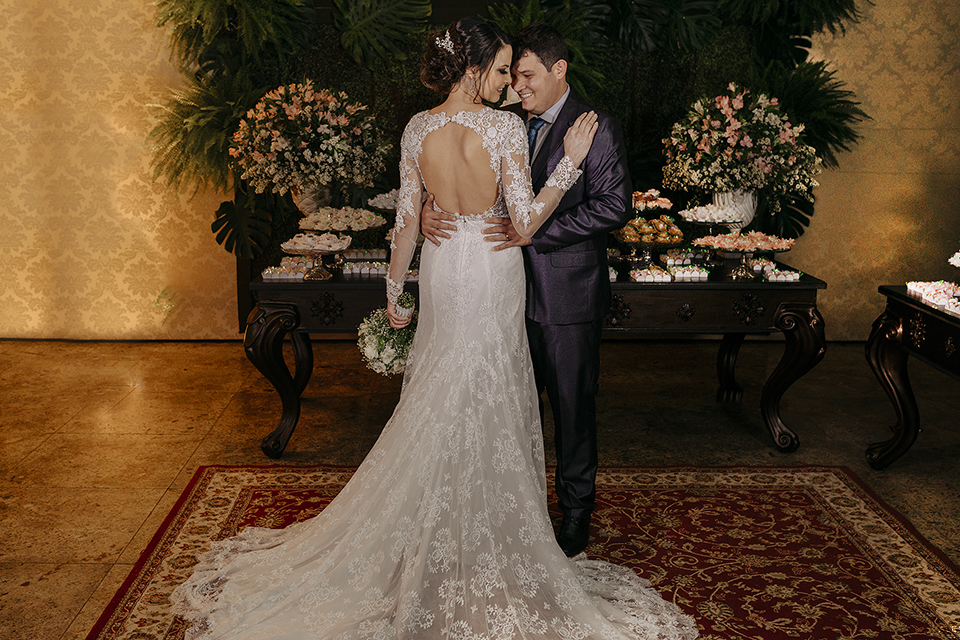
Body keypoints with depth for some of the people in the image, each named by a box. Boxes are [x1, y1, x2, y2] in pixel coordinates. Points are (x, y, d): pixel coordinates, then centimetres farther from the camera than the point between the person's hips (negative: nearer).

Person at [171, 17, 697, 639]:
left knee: (441, 402, 17)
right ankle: (483, 533, 22)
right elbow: (527, 221, -16)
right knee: (488, 403, 8)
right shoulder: (506, 127, -16)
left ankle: (438, 537, 29)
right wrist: (571, 162, -10)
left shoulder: (418, 129, -2)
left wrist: (393, 289, 10)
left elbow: (407, 219, 1)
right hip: (493, 270, -4)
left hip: (441, 268, 5)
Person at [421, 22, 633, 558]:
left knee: (574, 407, 8)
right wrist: (431, 208, -12)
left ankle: (576, 513, 26)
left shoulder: (598, 128, -9)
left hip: (569, 296, -5)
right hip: (516, 291, 5)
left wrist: (534, 231, -23)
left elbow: (614, 206, -18)